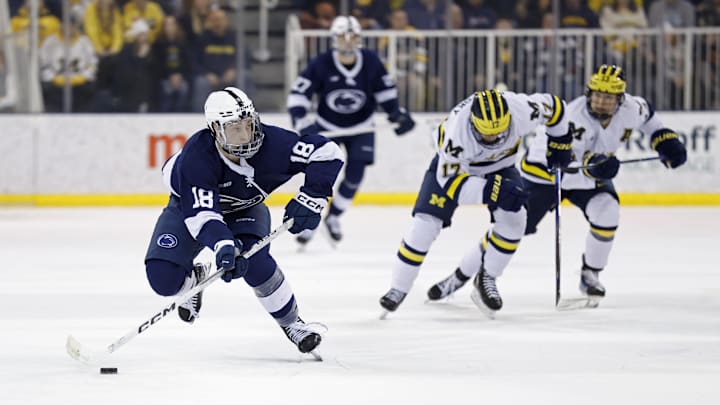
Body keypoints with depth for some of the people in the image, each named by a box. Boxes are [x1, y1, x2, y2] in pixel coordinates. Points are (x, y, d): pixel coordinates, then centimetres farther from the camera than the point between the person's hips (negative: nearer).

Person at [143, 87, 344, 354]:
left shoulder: (269, 143, -32)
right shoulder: (195, 157, -39)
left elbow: (327, 152, -25)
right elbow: (201, 214, -44)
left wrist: (310, 199, -32)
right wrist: (222, 244, -62)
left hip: (244, 209, 1)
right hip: (189, 205, -1)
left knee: (253, 260, -30)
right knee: (163, 279, -19)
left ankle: (291, 323, -7)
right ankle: (194, 278, 20)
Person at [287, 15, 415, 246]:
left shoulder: (370, 61, -15)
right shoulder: (321, 65, -22)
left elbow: (385, 89, 1)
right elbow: (298, 94, -20)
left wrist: (396, 112, -10)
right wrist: (301, 122, -33)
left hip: (360, 128, 2)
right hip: (327, 127, -2)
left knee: (354, 175, -4)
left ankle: (333, 217, 17)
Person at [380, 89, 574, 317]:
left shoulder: (523, 110, -35)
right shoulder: (457, 130, -42)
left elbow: (553, 106, -12)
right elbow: (450, 181, -36)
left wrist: (560, 143, -3)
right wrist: (493, 191, -47)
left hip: (499, 165, 3)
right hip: (453, 165, -3)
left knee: (513, 218, -19)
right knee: (427, 221, -14)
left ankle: (485, 278, -1)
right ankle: (399, 288, 0)